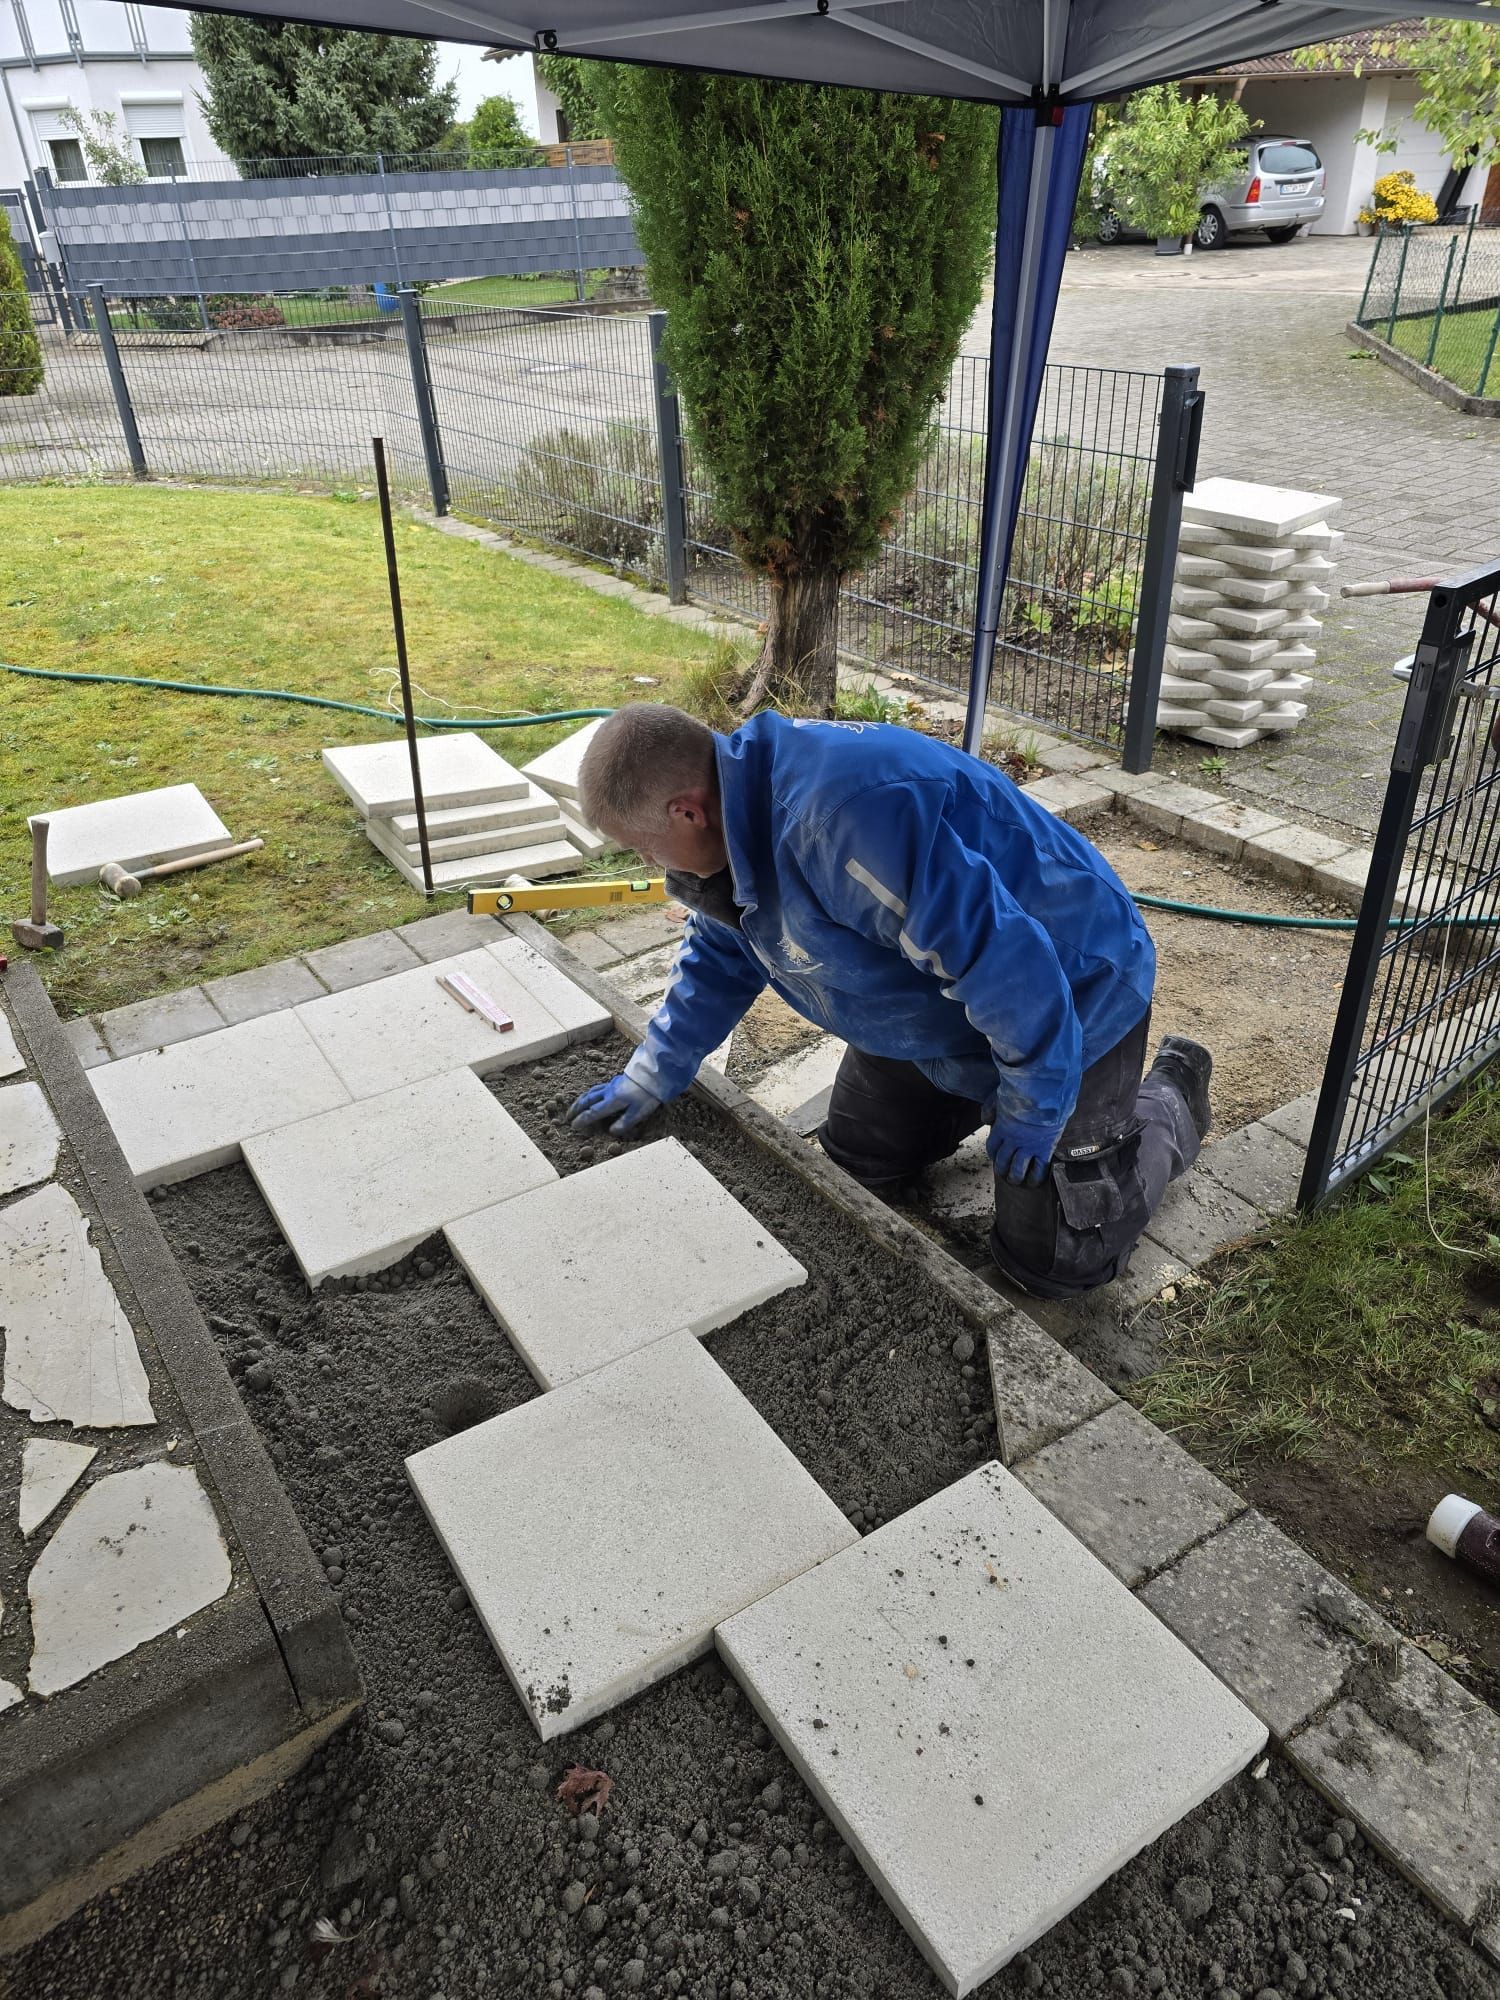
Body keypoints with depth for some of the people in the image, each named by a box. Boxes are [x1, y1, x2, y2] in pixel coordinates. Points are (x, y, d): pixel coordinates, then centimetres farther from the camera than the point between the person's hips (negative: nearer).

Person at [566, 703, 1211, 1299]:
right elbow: (719, 956, 11)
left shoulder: (844, 817, -41)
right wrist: (651, 1076, 11)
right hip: (941, 1005, 9)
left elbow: (1006, 965, -38)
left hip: (1074, 999, -8)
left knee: (1050, 1261, -2)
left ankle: (1170, 1097, 21)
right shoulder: (735, 807, -7)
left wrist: (1032, 1112, -22)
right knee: (855, 1159, 14)